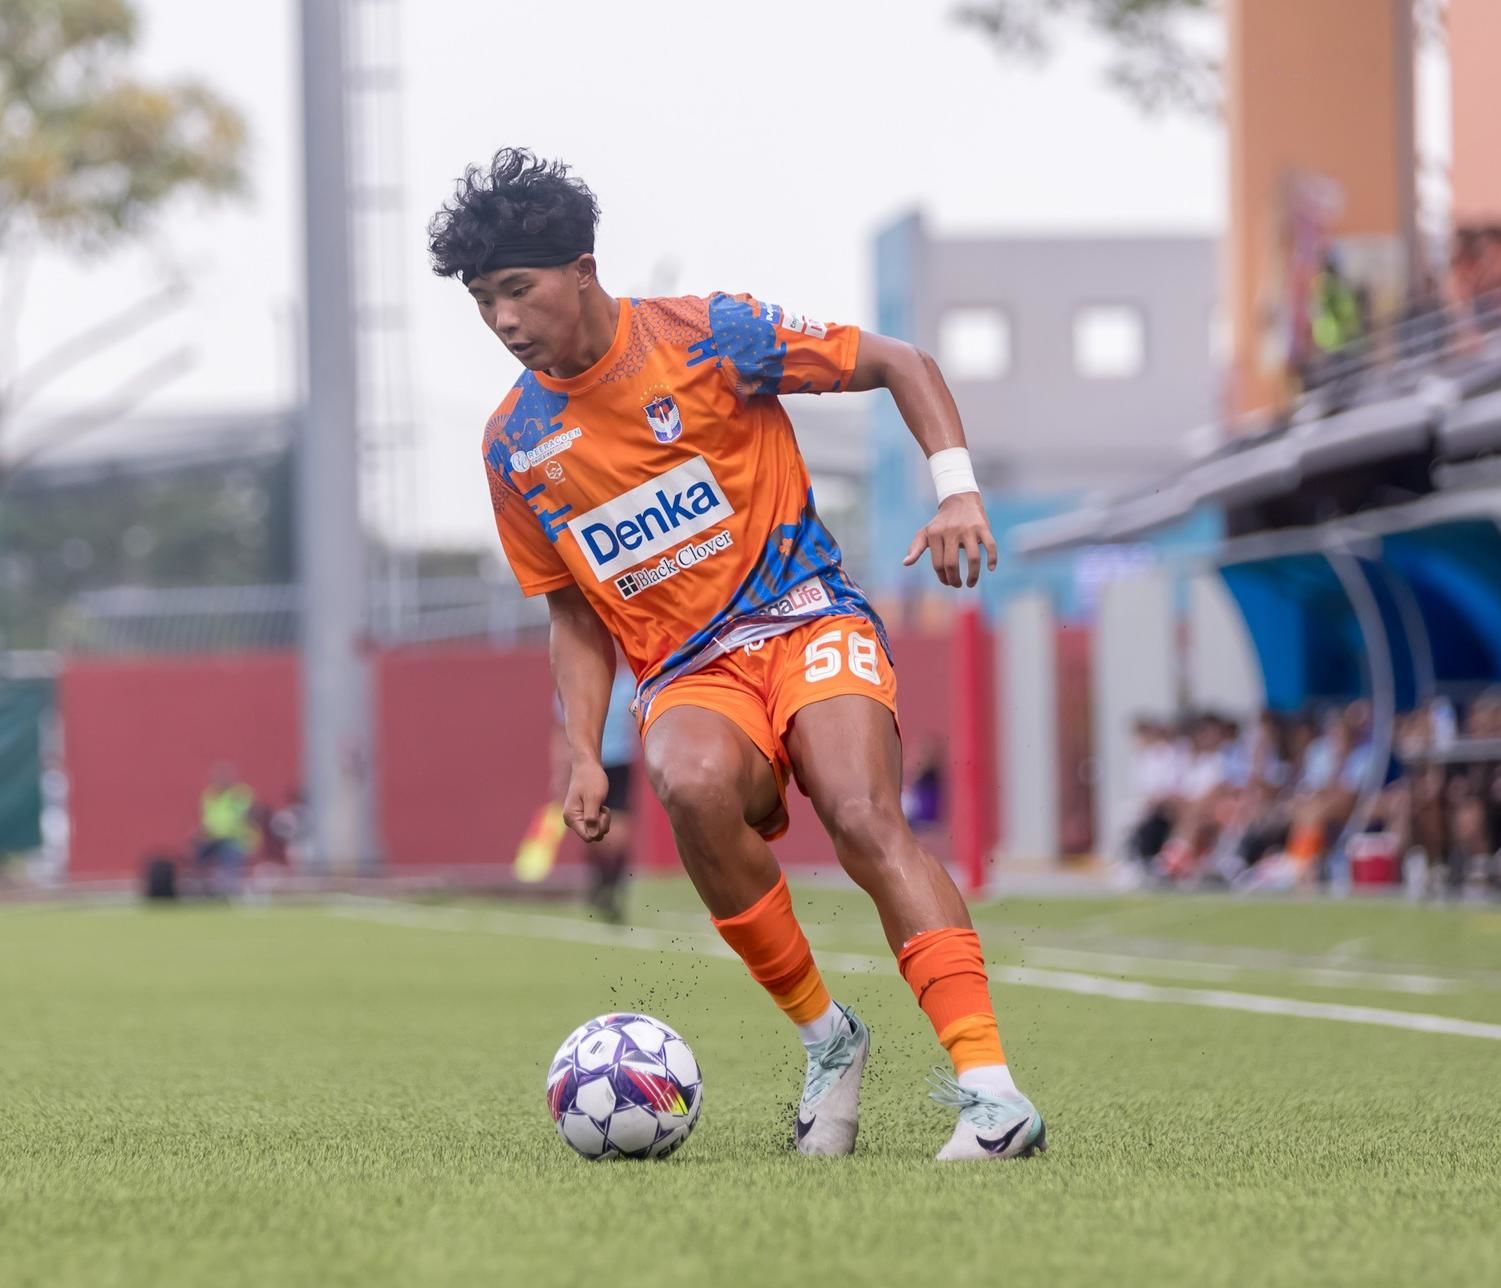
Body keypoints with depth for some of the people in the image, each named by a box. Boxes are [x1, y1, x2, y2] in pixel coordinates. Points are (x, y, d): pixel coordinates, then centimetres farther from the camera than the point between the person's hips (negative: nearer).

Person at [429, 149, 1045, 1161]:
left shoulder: (706, 337, -4)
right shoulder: (514, 447, 8)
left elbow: (900, 364, 1)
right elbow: (575, 611, 17)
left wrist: (958, 488, -13)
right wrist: (584, 755, 5)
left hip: (806, 619, -2)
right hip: (686, 676, 2)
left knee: (863, 815, -30)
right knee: (694, 787, -34)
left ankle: (989, 1085, -37)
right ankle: (826, 1040, -18)